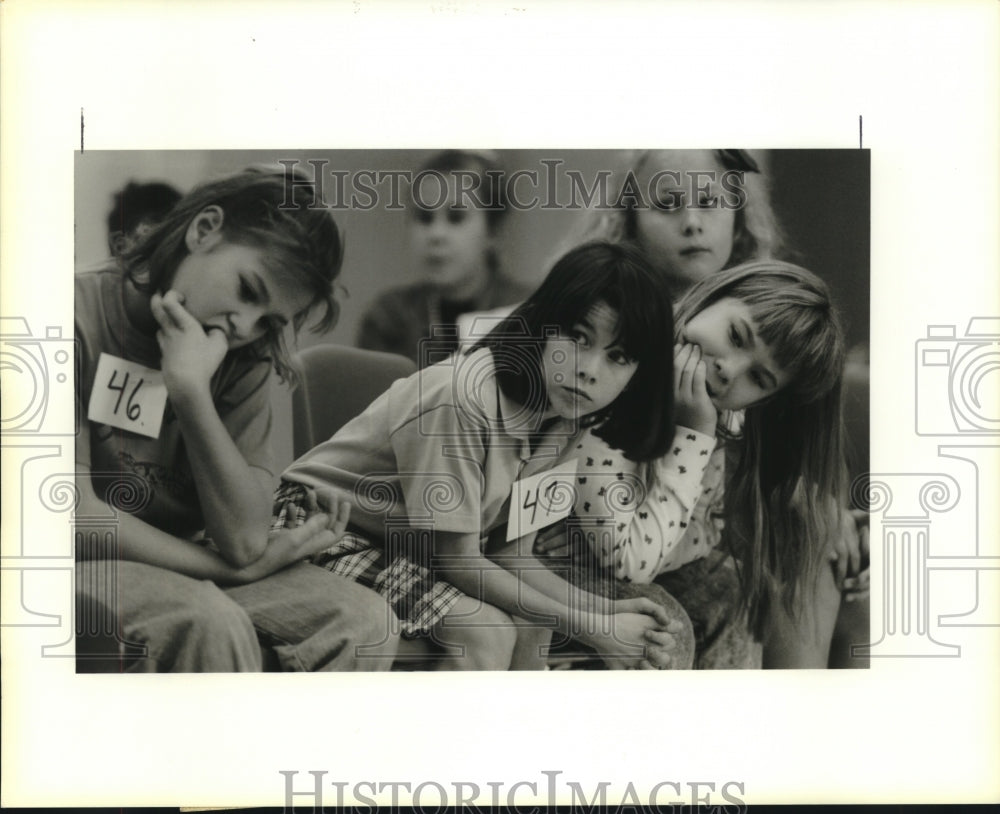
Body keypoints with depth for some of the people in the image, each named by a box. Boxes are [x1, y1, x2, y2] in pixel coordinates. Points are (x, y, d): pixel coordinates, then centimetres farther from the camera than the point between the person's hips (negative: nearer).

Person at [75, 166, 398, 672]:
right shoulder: (83, 318, -14)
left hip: (180, 568, 6)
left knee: (361, 621, -14)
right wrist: (248, 565, -11)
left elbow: (243, 538, -9)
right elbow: (76, 512, -18)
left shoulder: (242, 359, 2)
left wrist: (192, 390, -21)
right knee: (210, 622, -35)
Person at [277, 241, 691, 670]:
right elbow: (456, 559, -25)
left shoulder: (562, 414, -6)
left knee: (530, 628, -12)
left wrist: (606, 610, -20)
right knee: (486, 632, -24)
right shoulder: (465, 398, -32)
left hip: (412, 549, 8)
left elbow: (510, 554, -5)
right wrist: (586, 626, -25)